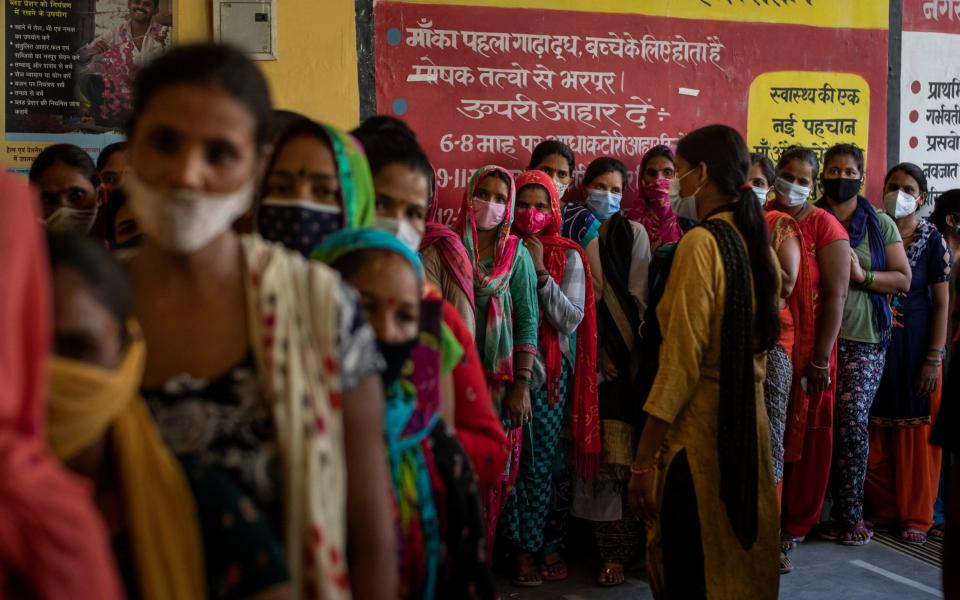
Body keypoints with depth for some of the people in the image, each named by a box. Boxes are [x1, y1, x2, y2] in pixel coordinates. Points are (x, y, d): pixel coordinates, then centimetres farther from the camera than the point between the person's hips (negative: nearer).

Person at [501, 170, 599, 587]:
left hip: (549, 372, 0)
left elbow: (571, 321, -7)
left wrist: (541, 273, -14)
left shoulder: (568, 257, 1)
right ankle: (526, 547, 20)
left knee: (541, 464, 6)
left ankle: (526, 546, 22)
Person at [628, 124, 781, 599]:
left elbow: (682, 358, -19)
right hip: (748, 416, 8)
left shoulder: (701, 242, -15)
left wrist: (644, 459, -17)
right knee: (742, 554, 18)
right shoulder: (755, 240, 8)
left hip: (700, 421, -8)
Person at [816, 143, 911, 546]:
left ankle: (850, 513, 4)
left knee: (852, 419, -10)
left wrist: (862, 275, -10)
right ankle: (843, 512, 13)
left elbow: (903, 279, 6)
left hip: (864, 336, 0)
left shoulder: (880, 224, 9)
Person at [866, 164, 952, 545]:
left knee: (915, 431, 4)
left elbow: (943, 302, -4)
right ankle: (884, 509, 21)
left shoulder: (932, 240, -2)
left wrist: (934, 358, -9)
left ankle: (916, 516, 16)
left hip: (916, 344, -2)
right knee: (876, 430, 6)